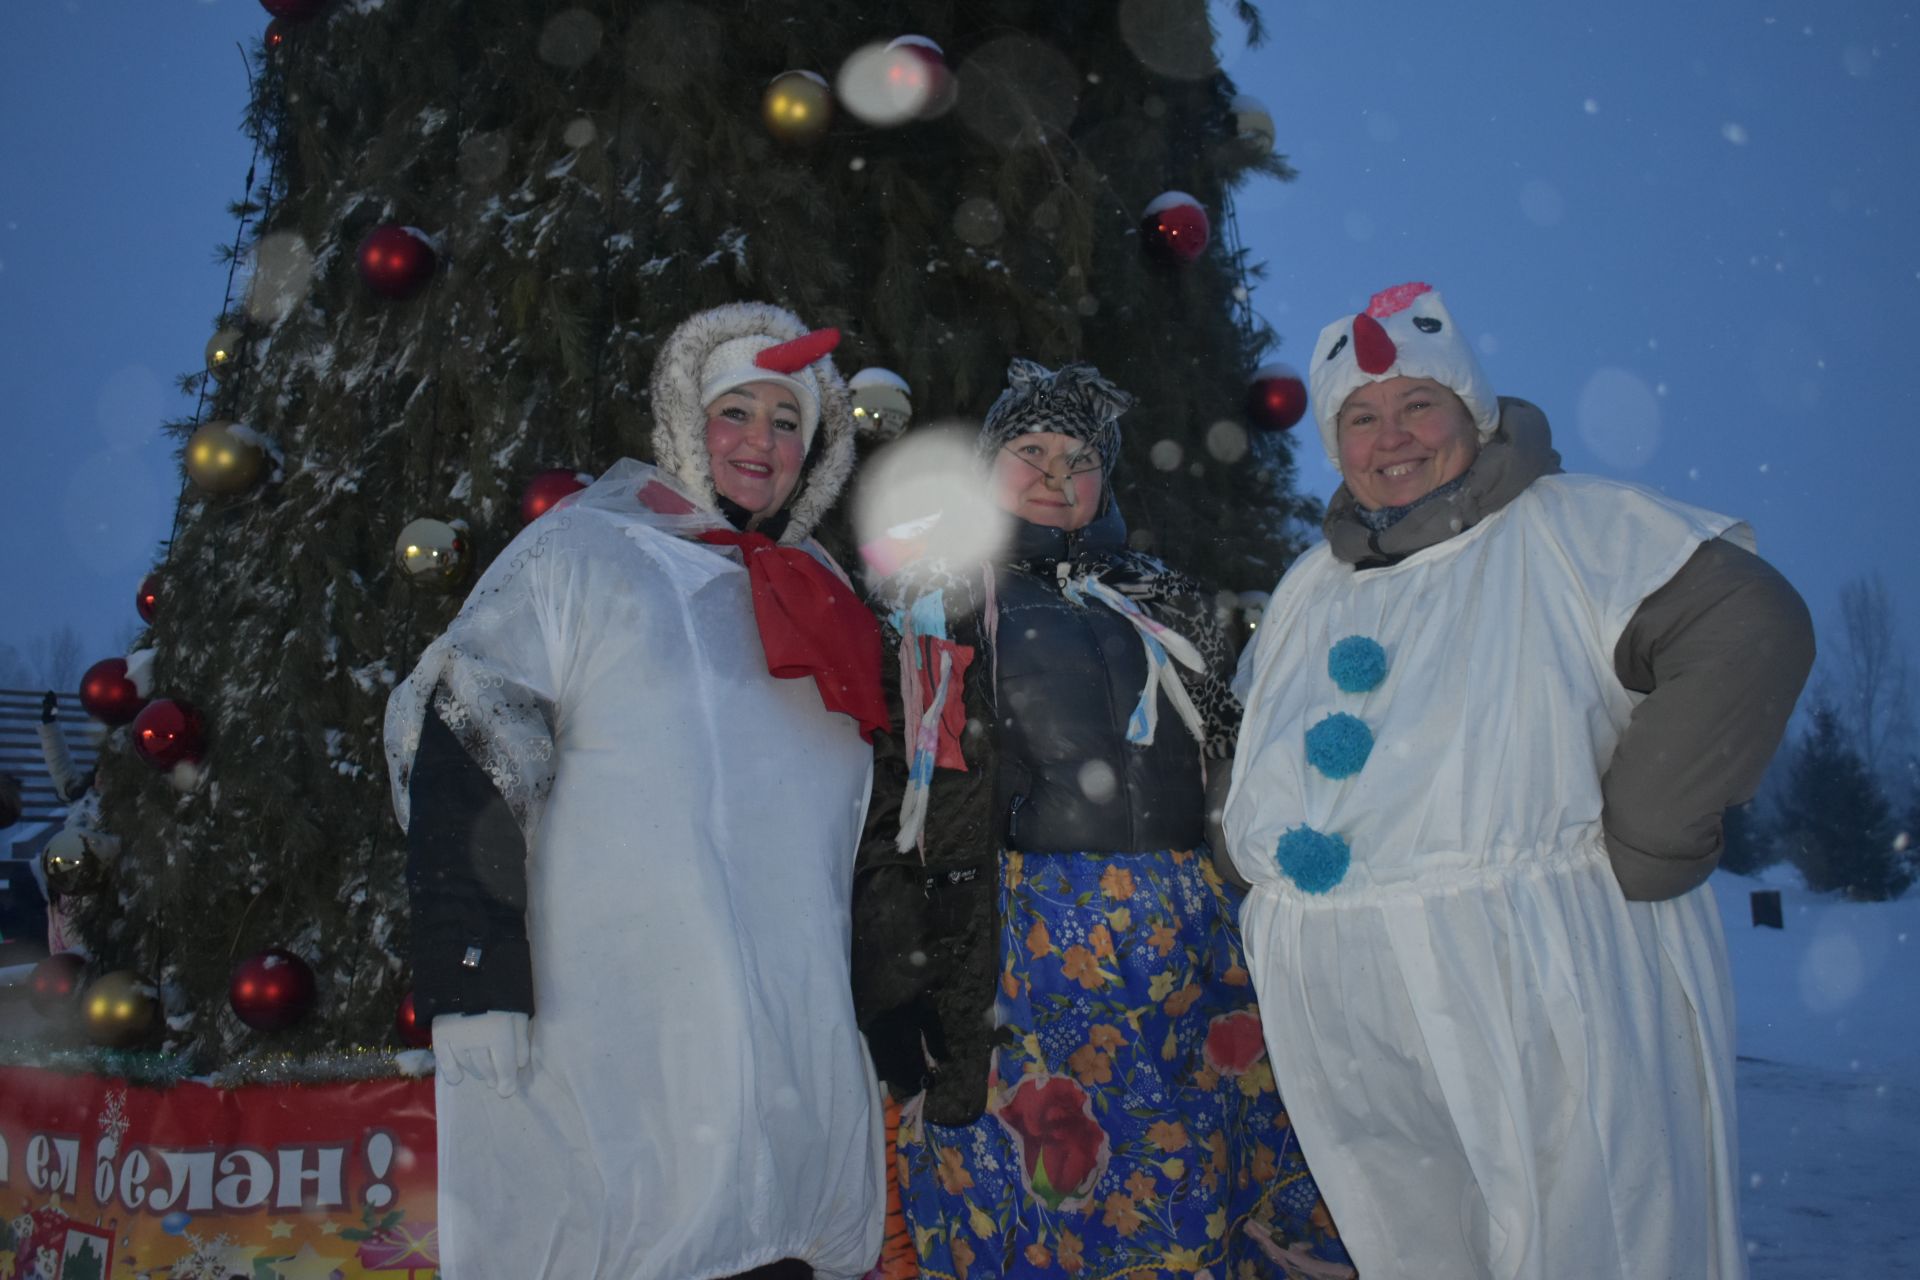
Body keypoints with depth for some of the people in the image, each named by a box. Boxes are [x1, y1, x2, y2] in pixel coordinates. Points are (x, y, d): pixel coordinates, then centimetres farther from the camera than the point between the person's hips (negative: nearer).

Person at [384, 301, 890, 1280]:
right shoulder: (581, 554, 1)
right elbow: (461, 745, -9)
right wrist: (473, 986, -17)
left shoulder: (821, 604, 17)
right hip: (616, 1044, -5)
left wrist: (883, 1013, 19)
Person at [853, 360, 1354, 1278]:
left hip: (1186, 939, 4)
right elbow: (883, 799, 0)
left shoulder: (1158, 606, 21)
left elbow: (1227, 775, 21)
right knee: (1032, 1201, 0)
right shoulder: (930, 605, 8)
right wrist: (898, 985, -8)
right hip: (1013, 946, -4)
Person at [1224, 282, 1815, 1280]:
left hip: (1542, 985, -5)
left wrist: (1636, 846, -15)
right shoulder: (1308, 590, 19)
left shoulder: (1574, 529, -1)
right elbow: (1257, 766, 27)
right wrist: (1279, 885, 12)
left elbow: (1749, 632, -14)